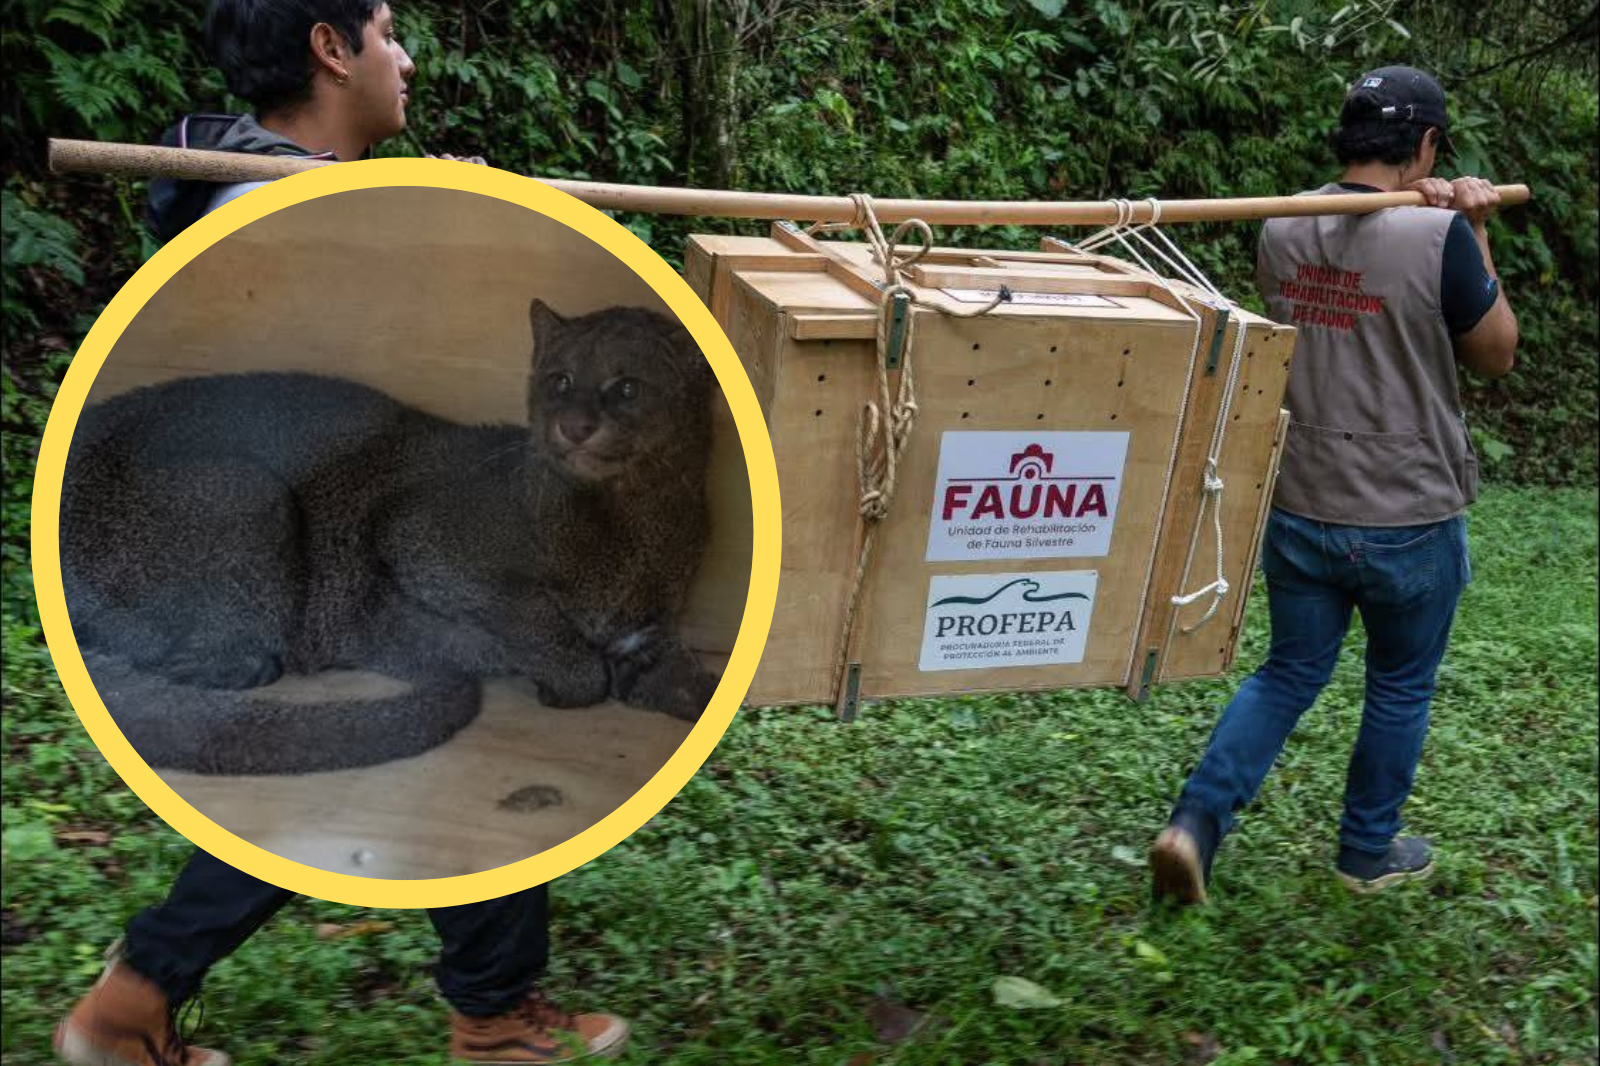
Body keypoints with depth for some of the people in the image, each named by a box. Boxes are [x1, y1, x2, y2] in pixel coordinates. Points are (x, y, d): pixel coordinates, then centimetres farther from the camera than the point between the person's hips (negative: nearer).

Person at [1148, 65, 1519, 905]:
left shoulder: (1280, 231, -2)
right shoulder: (1437, 237, -17)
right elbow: (1497, 356, -2)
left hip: (1298, 508, 4)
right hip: (1408, 519, -4)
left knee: (1289, 673, 17)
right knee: (1399, 688, 17)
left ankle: (1195, 823, 4)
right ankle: (1368, 853, 33)